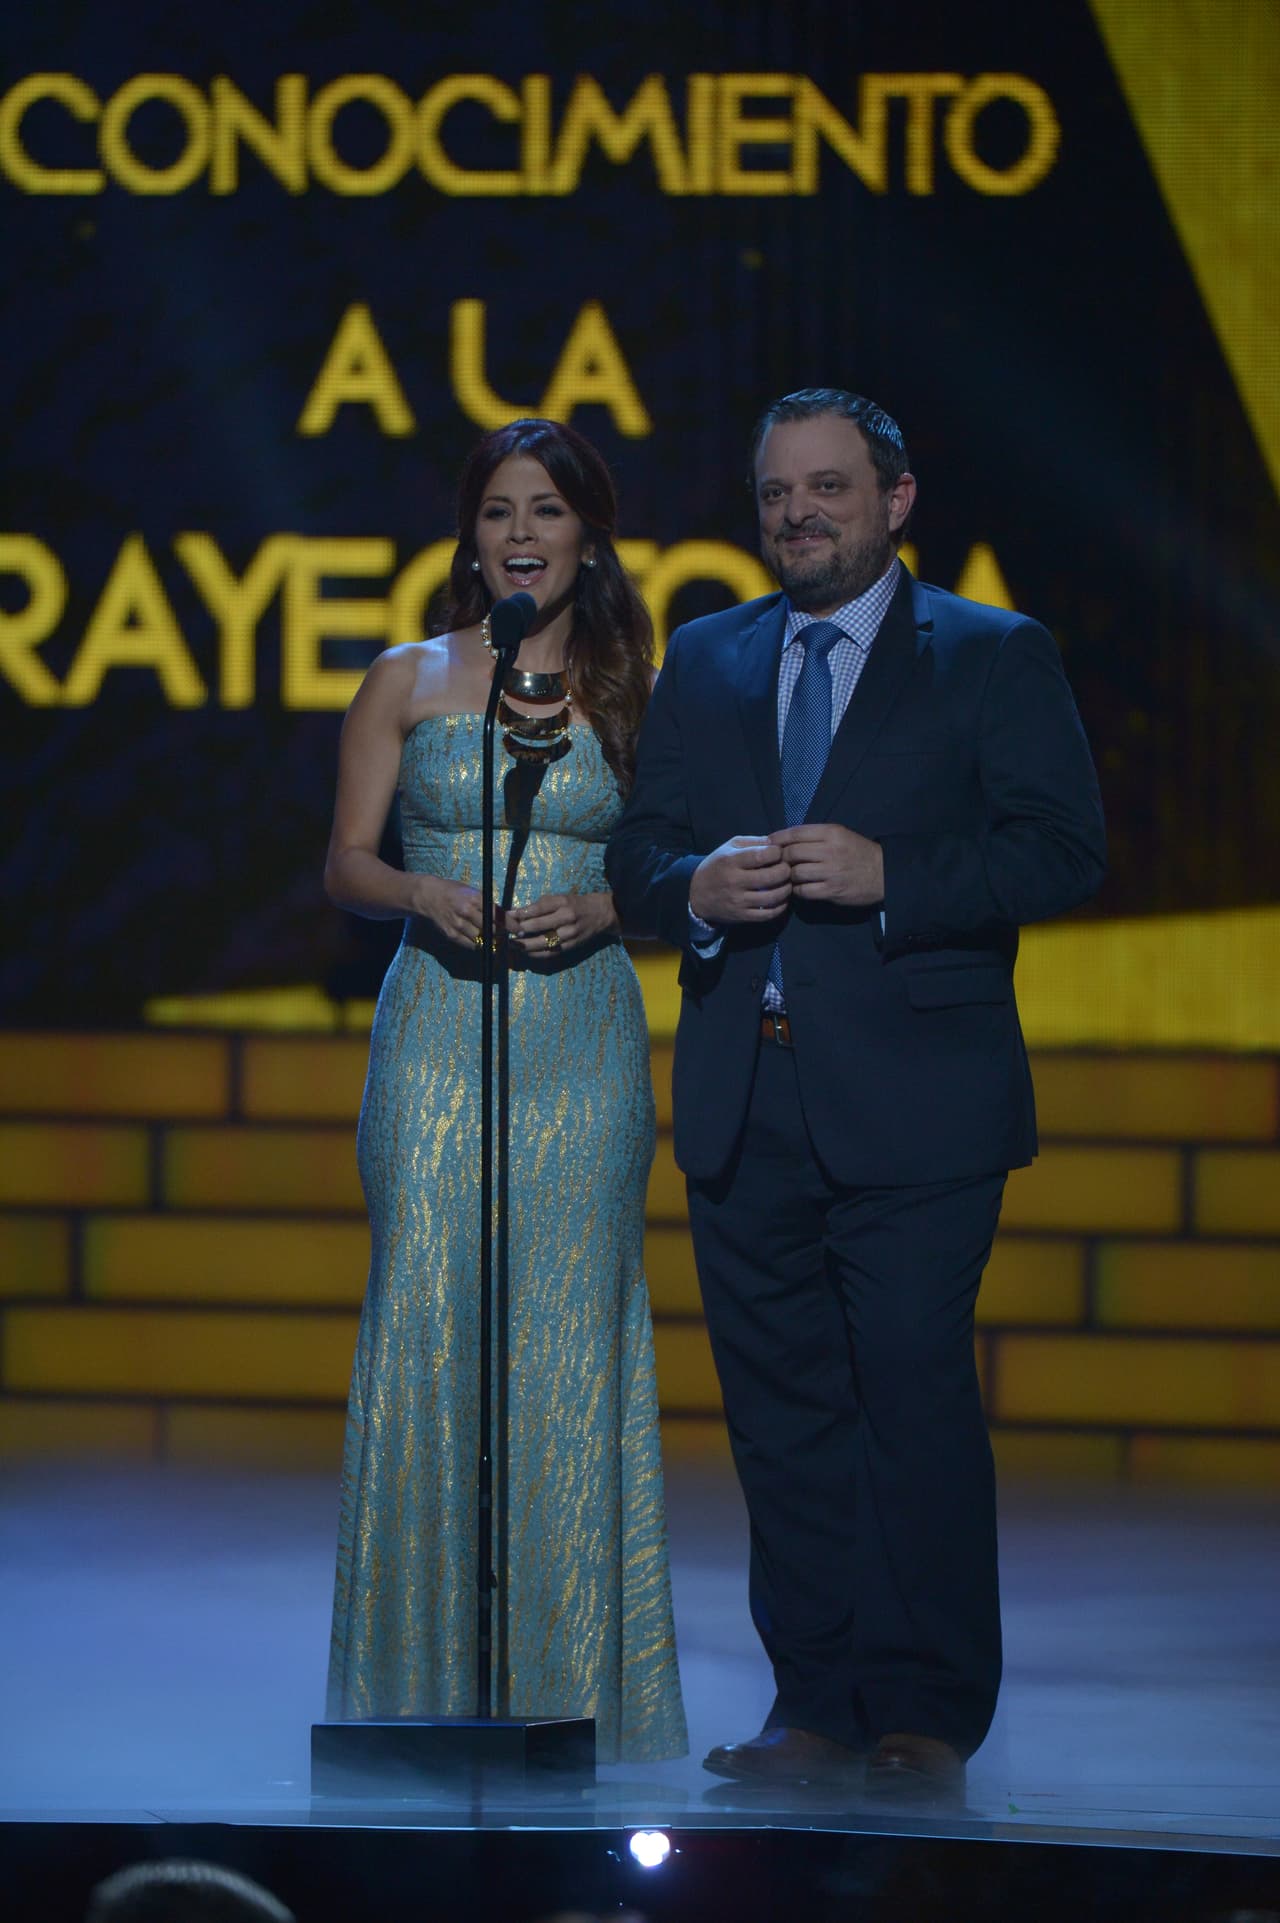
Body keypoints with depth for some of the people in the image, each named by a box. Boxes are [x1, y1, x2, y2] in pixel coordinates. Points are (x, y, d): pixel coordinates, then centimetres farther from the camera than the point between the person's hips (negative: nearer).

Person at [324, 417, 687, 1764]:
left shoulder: (628, 694, 9)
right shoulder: (407, 683, 8)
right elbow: (347, 865, 6)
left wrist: (603, 907, -10)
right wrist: (431, 897, -13)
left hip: (584, 1043, 0)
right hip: (436, 1034, 0)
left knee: (569, 1336, -2)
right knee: (428, 1324, -5)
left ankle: (569, 1678, 4)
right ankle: (427, 1668, 2)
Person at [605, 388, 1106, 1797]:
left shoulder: (995, 658, 4)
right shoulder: (705, 661, 17)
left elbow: (1060, 851, -6)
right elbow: (635, 855, 14)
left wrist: (888, 874, -18)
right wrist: (695, 889, -8)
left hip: (911, 1101, -4)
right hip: (743, 1102, 4)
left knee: (917, 1404, -6)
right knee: (781, 1414, 6)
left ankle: (926, 1719, 1)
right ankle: (819, 1709, 13)